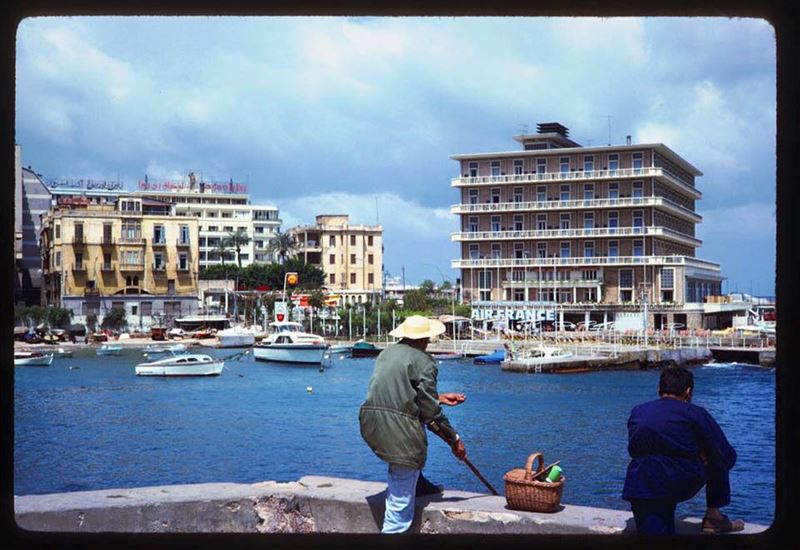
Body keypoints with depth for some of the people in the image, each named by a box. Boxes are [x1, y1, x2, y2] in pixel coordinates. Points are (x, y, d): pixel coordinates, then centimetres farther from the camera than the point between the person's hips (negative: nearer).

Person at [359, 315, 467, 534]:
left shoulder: (387, 353, 19)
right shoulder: (424, 362, -3)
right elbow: (430, 412, -5)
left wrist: (439, 398, 35)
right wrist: (454, 440, 7)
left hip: (369, 424, 7)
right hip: (399, 431, -7)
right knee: (401, 501, 0)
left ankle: (416, 480, 33)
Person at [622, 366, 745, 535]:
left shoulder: (637, 412, 19)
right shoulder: (694, 413, 6)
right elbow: (726, 457, 7)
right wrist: (701, 456, 30)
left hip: (638, 488, 3)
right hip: (681, 484, -3)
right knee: (719, 460, 25)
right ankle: (713, 516, 24)